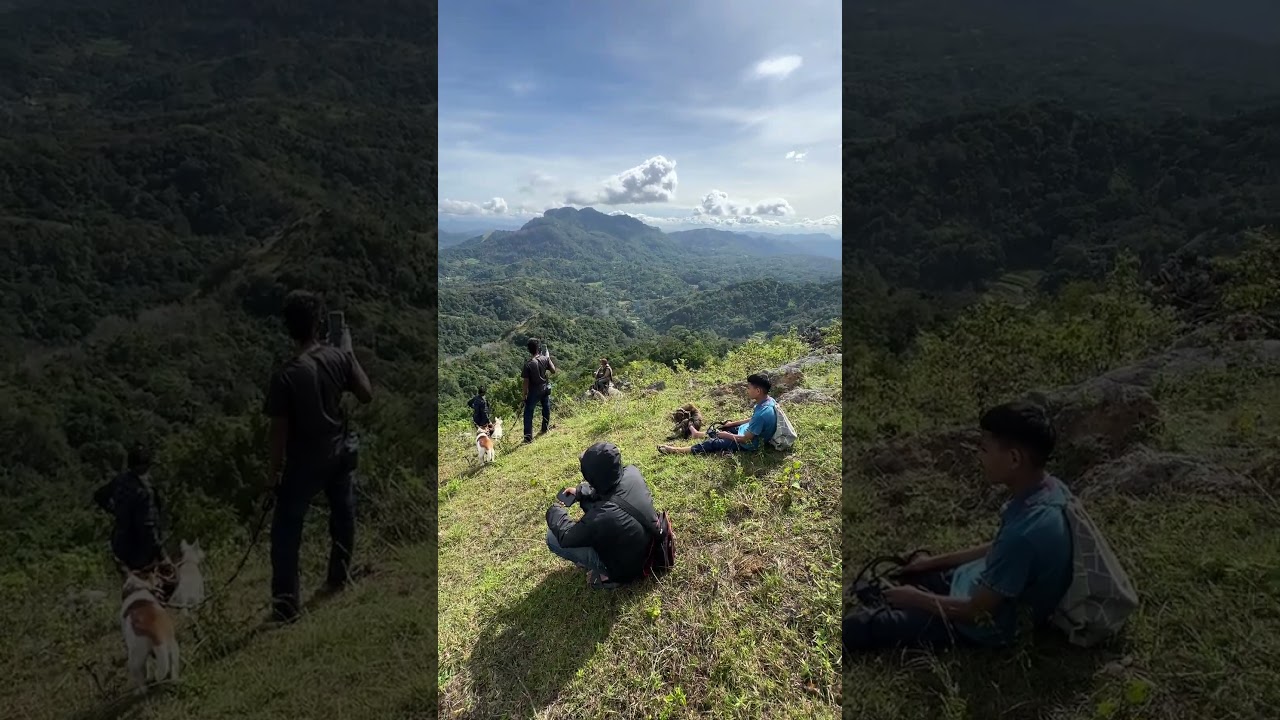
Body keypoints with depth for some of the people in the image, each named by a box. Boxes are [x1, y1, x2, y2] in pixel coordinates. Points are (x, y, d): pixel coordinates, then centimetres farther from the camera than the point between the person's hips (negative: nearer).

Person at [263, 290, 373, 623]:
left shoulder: (285, 376, -23)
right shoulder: (339, 357, -14)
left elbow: (279, 432, -17)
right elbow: (367, 395, -3)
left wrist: (275, 470, -2)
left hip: (303, 463, -4)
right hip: (339, 453, 4)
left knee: (286, 532, 11)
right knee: (343, 517, 24)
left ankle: (286, 604, 15)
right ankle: (338, 577, 41)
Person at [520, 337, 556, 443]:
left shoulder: (528, 365, -22)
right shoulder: (545, 359, -12)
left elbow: (526, 383, -17)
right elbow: (553, 371, 0)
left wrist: (524, 396, -8)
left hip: (534, 391, -4)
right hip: (545, 388, 4)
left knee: (528, 413, 4)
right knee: (546, 408, 26)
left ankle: (528, 437, 0)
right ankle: (545, 428, 42)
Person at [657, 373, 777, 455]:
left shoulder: (762, 413, -37)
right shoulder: (768, 400, -7)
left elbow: (746, 439, -28)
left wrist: (727, 435, -14)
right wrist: (733, 423, 12)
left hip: (749, 444, -9)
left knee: (713, 444, -2)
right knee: (723, 428, 25)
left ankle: (677, 451, 8)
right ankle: (698, 434, 51)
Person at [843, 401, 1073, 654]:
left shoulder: (1027, 531, -37)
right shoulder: (1046, 487, -8)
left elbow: (977, 612, -26)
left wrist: (916, 598, -11)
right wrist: (934, 562, 11)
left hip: (981, 629, -9)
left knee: (856, 627, -6)